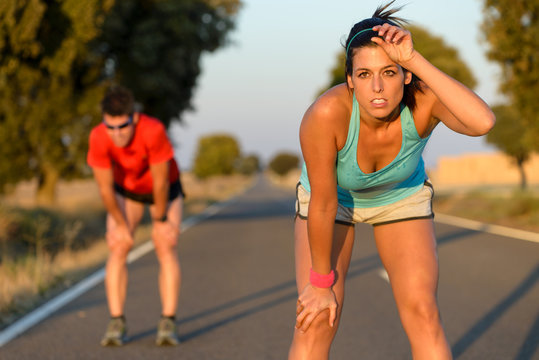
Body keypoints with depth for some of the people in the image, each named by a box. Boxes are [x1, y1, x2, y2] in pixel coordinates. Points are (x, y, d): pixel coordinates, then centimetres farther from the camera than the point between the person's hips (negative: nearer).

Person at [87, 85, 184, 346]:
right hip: (126, 190, 2)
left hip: (164, 189, -2)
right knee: (118, 249, -12)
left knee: (166, 249, -13)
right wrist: (121, 225, -12)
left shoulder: (153, 131, -41)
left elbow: (161, 182, -28)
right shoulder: (98, 138, -33)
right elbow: (105, 188, -20)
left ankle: (168, 324, -13)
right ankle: (116, 324, -10)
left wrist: (160, 220, -17)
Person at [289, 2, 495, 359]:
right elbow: (323, 204, -27)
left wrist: (417, 61, -55)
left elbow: (483, 122, -56)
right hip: (336, 195, -1)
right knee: (315, 322, -12)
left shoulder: (424, 98, -34)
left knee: (424, 314, -10)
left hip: (402, 195, 2)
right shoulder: (325, 114, -39)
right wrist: (321, 282, -17)